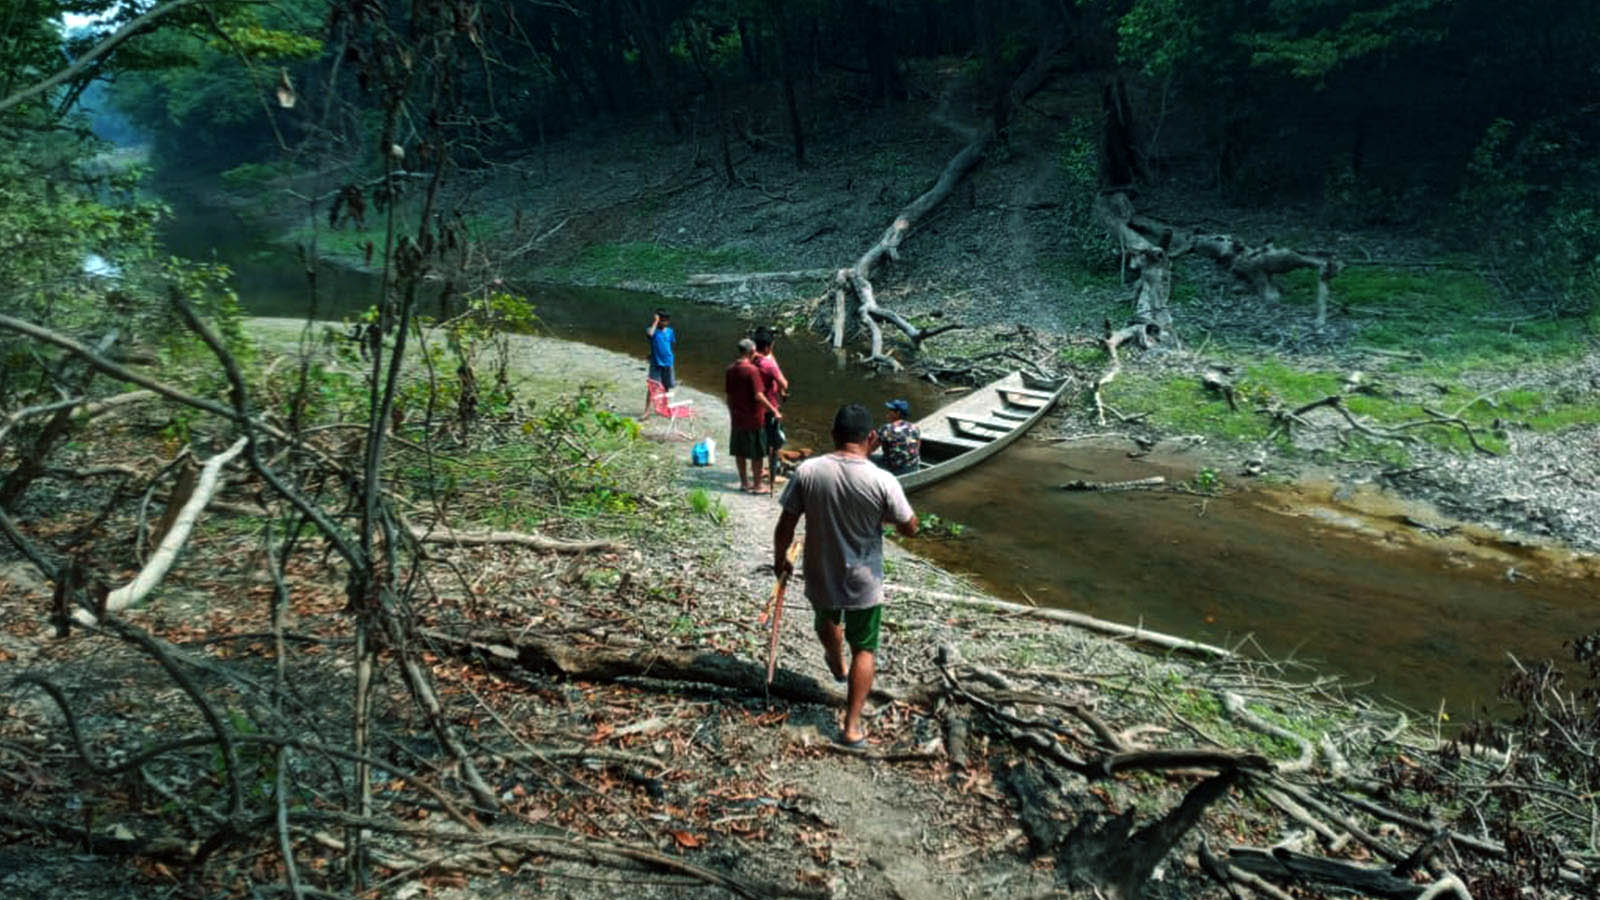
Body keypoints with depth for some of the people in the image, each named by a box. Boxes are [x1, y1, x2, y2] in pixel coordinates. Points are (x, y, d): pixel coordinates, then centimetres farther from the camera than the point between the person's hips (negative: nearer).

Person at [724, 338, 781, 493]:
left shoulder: (731, 369, 2)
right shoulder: (752, 370, -18)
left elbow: (728, 393, 9)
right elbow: (758, 395, -22)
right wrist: (774, 410, -15)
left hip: (737, 418, 7)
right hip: (753, 418, -7)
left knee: (740, 451, 15)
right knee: (757, 454, 4)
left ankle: (744, 482, 24)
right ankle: (757, 486, 10)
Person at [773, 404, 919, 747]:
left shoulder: (807, 471, -16)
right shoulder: (883, 481, -21)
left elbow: (785, 525, -7)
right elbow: (909, 528, -8)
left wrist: (780, 559, 10)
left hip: (820, 577, 3)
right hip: (864, 584, -3)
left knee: (827, 620, 34)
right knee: (864, 649, 14)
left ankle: (838, 665, 62)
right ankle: (852, 727, 13)